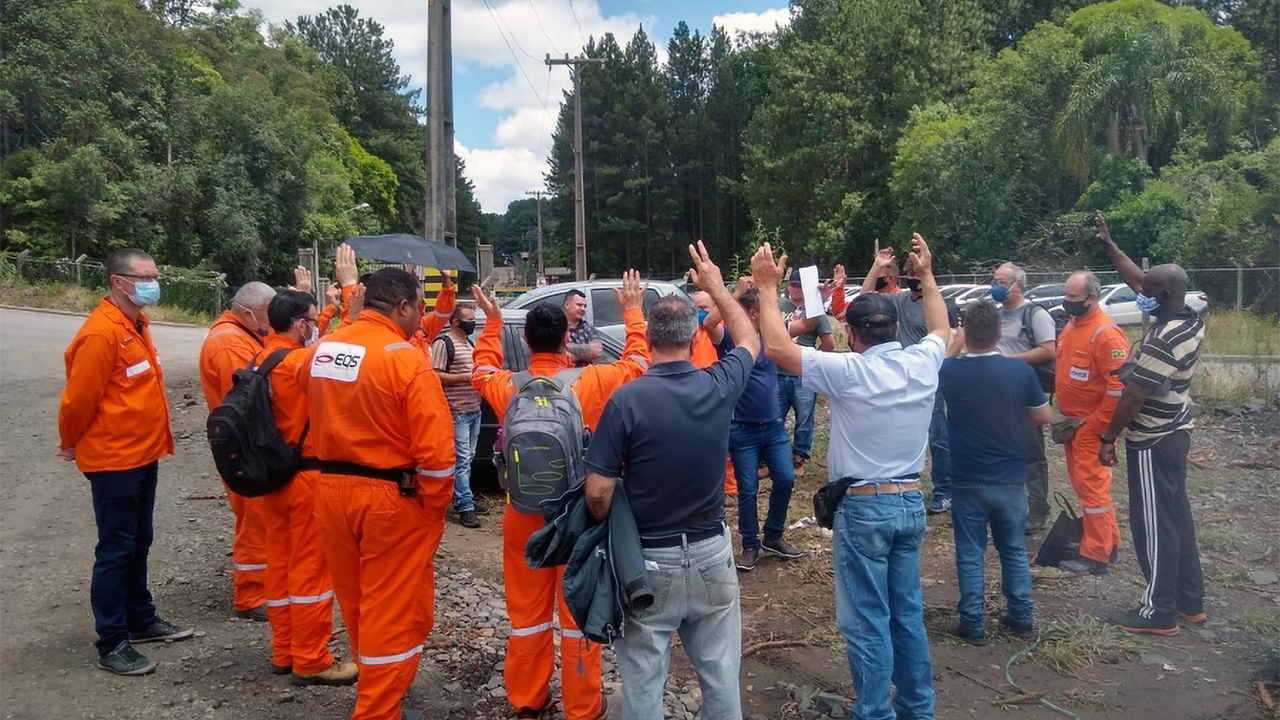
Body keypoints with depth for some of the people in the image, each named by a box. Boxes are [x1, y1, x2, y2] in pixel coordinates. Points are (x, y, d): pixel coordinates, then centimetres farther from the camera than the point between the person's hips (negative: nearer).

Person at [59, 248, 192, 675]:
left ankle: (141, 620, 33)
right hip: (114, 461, -9)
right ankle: (112, 645, 10)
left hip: (143, 455, 9)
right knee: (116, 551, 0)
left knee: (138, 545, 19)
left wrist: (157, 439, 15)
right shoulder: (102, 332, -21)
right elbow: (79, 398, -16)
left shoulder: (137, 324, 9)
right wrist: (71, 445, -2)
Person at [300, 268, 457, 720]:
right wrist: (434, 504, -8)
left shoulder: (321, 351, 3)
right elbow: (436, 447, -21)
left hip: (331, 490, 8)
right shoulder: (406, 359, -18)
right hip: (392, 497, -7)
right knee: (393, 613, 7)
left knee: (357, 604, 23)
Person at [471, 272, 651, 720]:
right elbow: (637, 362, 5)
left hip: (524, 514, 3)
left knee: (527, 609, 16)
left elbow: (482, 371, 17)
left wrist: (492, 323, 25)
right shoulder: (593, 382, -15)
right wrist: (633, 312, 15)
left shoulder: (507, 387, -8)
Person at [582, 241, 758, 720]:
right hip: (712, 553, 3)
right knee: (721, 675, 17)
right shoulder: (719, 386, -7)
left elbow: (598, 492, -16)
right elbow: (750, 341, 16)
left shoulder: (627, 399, -18)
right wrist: (715, 286, 25)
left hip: (648, 560, -3)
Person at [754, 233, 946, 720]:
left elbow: (777, 348, -16)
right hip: (911, 502, 7)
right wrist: (926, 275, 30)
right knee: (908, 611, 18)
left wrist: (767, 287, -7)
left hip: (864, 507, -6)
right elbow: (941, 329, 22)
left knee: (867, 620, 3)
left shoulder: (847, 371, -19)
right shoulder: (923, 363, -1)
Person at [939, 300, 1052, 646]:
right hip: (1011, 479, 2)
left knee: (970, 553, 8)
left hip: (968, 481, -2)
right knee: (1014, 549, 17)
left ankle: (973, 624, 13)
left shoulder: (950, 370, -14)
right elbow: (1044, 416, 2)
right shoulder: (1021, 370, -10)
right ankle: (1021, 618, 27)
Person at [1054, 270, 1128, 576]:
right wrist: (1064, 416, 14)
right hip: (1072, 423, 9)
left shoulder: (1106, 334, -19)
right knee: (1082, 484, 17)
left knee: (1092, 487, -3)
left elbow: (1119, 388, -22)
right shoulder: (1071, 326, 9)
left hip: (1092, 427, -9)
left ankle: (1096, 556, 6)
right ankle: (1109, 540, 31)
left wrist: (1091, 427, -17)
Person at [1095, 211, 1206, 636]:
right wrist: (1108, 245, 15)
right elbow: (1137, 280, 14)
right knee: (1176, 515, 16)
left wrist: (1108, 439, -13)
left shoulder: (1164, 340, -25)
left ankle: (1159, 613, 7)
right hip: (1176, 431, 10)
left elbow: (1132, 396, -22)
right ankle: (1190, 602, 27)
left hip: (1153, 440, -10)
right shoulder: (1190, 320, 3)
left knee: (1153, 524, -1)